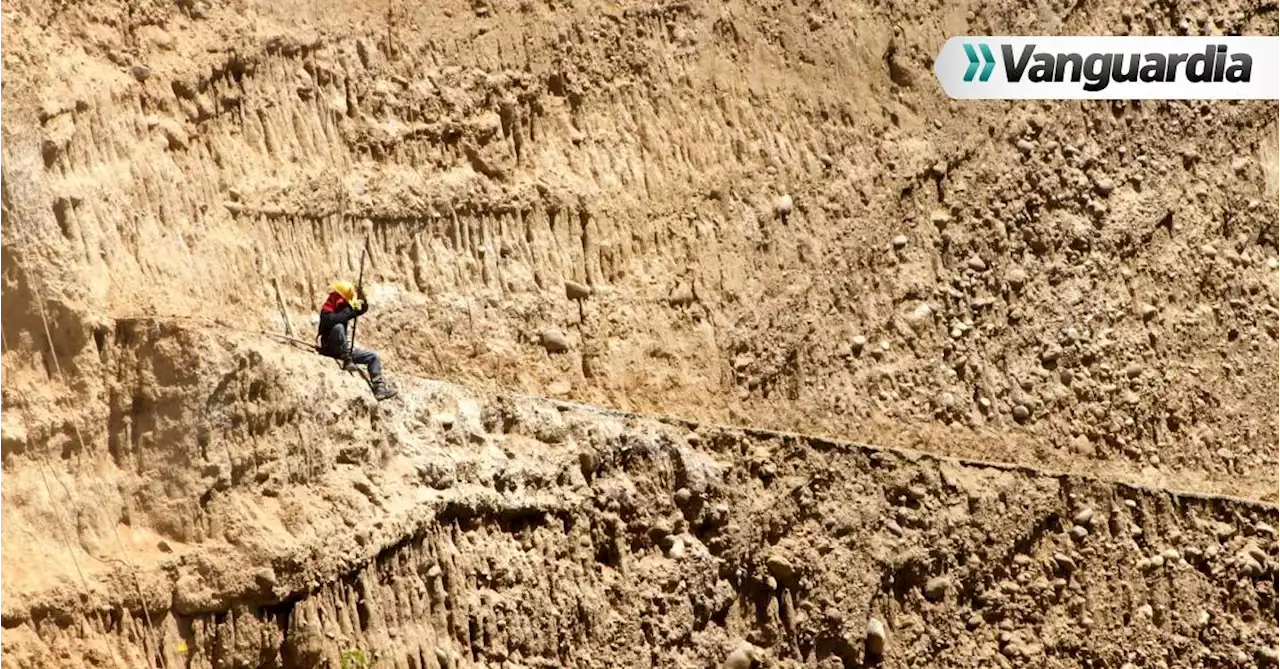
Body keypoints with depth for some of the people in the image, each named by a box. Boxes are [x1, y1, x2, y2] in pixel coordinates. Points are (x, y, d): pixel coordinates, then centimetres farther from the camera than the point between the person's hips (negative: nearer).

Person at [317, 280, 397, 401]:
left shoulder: (344, 308, 8)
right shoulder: (327, 310, -14)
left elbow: (364, 308, 8)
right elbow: (330, 320, -37)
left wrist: (361, 299, -13)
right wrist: (348, 312, -32)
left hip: (343, 350, 8)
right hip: (328, 348, -8)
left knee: (373, 357, 1)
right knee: (338, 327, -36)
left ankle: (379, 387, -11)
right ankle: (347, 361, -32)